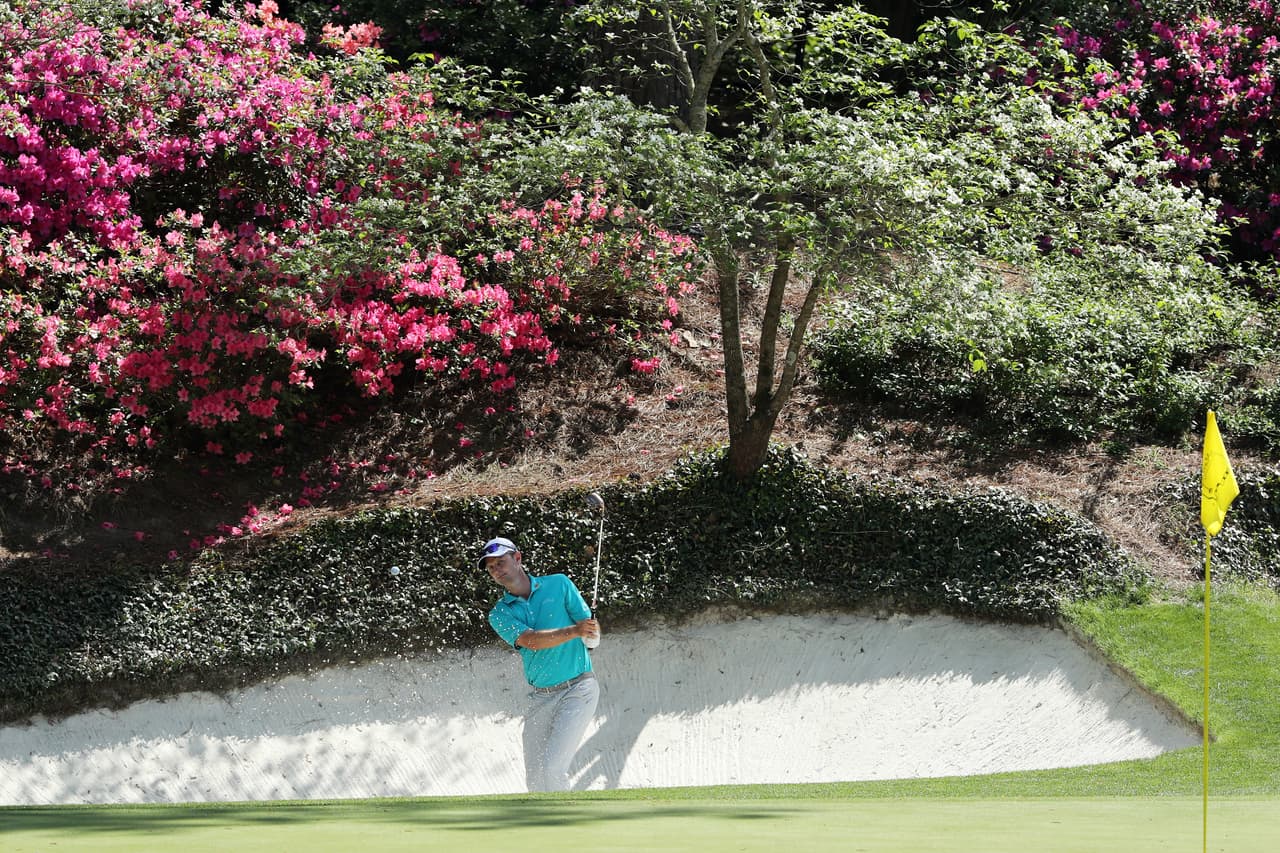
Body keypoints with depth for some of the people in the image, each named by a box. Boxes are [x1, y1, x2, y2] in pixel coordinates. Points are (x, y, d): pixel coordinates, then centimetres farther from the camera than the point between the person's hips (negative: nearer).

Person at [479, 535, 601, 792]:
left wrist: (591, 630, -25)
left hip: (578, 690, -4)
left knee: (551, 767, -16)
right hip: (541, 698, 4)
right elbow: (531, 640, -15)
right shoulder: (500, 614, 4)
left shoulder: (558, 585, 2)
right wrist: (573, 631, -31)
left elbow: (594, 635, 1)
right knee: (534, 777, 3)